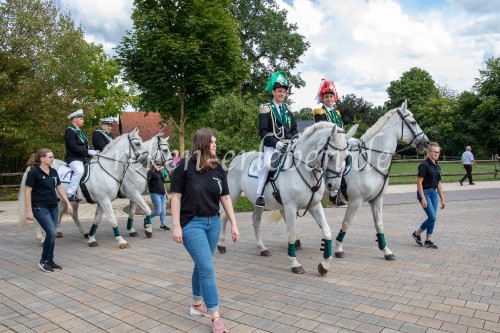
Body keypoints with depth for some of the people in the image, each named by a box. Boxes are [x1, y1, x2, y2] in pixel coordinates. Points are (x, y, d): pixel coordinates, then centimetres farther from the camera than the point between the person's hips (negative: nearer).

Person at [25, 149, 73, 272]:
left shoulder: (53, 172, 9)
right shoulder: (34, 172, -10)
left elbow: (59, 188, 15)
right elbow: (28, 191, -10)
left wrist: (68, 203, 10)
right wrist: (29, 210, -14)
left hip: (53, 207, 7)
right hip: (40, 208, -7)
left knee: (52, 234, 8)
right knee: (51, 232, -14)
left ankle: (50, 260, 20)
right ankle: (43, 261, 4)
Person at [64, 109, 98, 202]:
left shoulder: (80, 132, 19)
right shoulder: (69, 131, -8)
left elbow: (85, 146, 19)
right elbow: (73, 147, -20)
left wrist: (93, 152, 1)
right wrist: (88, 152, -24)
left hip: (84, 158, 10)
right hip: (73, 158, -10)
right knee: (79, 171, -35)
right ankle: (70, 194, -28)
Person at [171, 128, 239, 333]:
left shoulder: (218, 168, 3)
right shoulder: (185, 166, -11)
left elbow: (225, 198, 6)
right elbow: (176, 196, -9)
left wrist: (234, 224, 4)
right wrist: (176, 226, -12)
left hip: (213, 223, 5)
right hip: (192, 223, -5)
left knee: (202, 266, 17)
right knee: (207, 268, -6)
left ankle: (197, 304, 37)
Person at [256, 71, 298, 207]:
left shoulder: (287, 109, 18)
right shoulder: (266, 108, 2)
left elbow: (294, 128, 19)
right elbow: (263, 131, -6)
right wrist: (275, 142, -19)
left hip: (288, 144, 5)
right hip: (272, 146, -5)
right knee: (267, 164, -29)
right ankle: (259, 195, -20)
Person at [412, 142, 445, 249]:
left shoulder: (437, 166, 11)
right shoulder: (424, 165, -13)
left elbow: (438, 184, 16)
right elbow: (419, 182, -16)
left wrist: (442, 199, 14)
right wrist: (423, 198, -20)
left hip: (434, 193, 8)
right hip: (424, 192, -8)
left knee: (432, 218, 8)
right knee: (432, 218, -10)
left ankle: (428, 241, 17)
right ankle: (417, 233, 10)